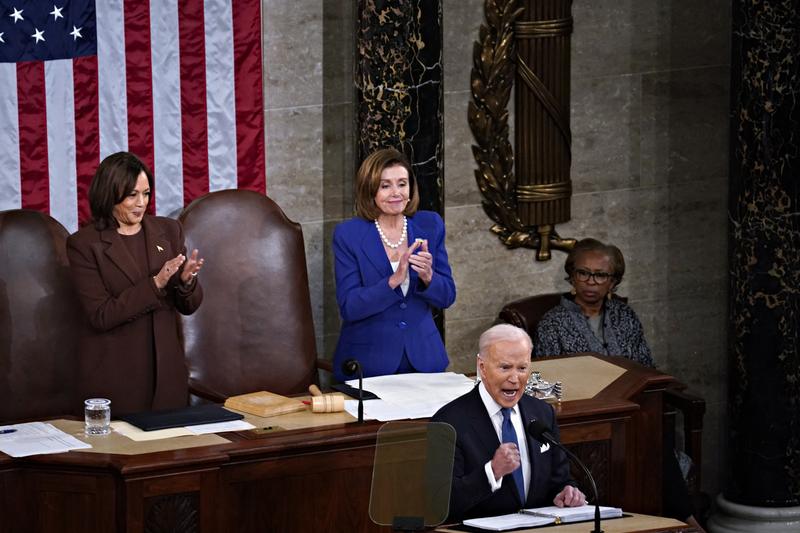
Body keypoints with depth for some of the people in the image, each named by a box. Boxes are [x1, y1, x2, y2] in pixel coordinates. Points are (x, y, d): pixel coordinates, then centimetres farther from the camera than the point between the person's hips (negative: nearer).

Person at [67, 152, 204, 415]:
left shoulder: (168, 231, 6)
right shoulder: (83, 244, -7)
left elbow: (189, 306, 8)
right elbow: (100, 316, -13)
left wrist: (186, 279, -14)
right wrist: (155, 284, -21)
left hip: (166, 369, 4)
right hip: (114, 373, -4)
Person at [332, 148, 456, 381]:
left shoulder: (430, 225, 6)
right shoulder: (348, 235, -4)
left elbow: (447, 297, 7)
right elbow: (349, 308, -10)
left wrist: (428, 276, -14)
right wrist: (394, 280, -22)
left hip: (422, 356, 2)